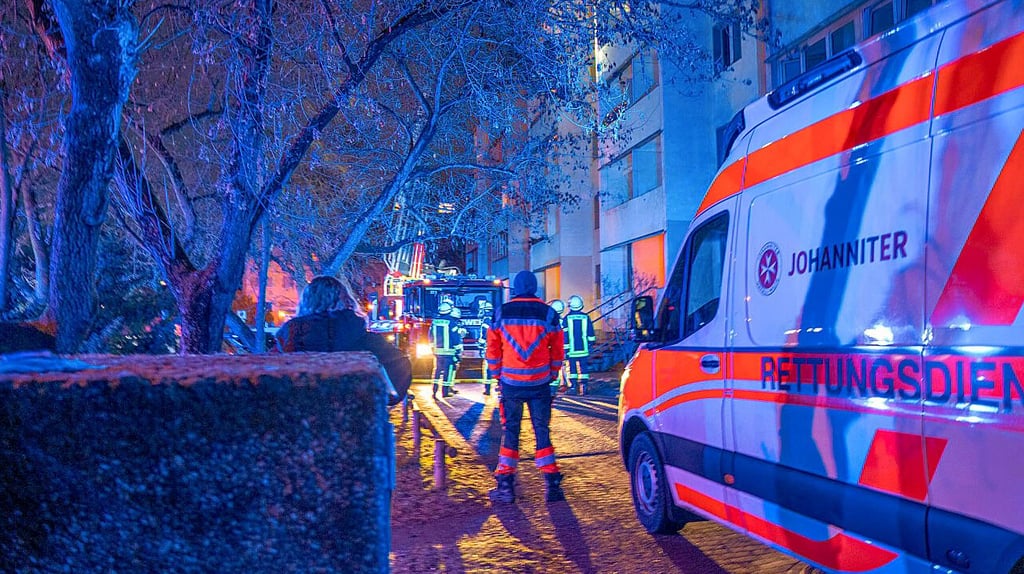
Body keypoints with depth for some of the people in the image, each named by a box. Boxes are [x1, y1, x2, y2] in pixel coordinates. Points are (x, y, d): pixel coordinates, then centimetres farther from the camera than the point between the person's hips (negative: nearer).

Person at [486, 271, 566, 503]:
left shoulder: (501, 313, 1)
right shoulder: (548, 314, 0)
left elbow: (492, 349, 5)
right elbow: (558, 350, 5)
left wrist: (497, 376, 15)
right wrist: (552, 375, 16)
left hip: (511, 383, 0)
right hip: (539, 384, 0)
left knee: (510, 432, 8)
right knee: (542, 431, 8)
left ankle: (505, 486, 9)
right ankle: (552, 484, 9)